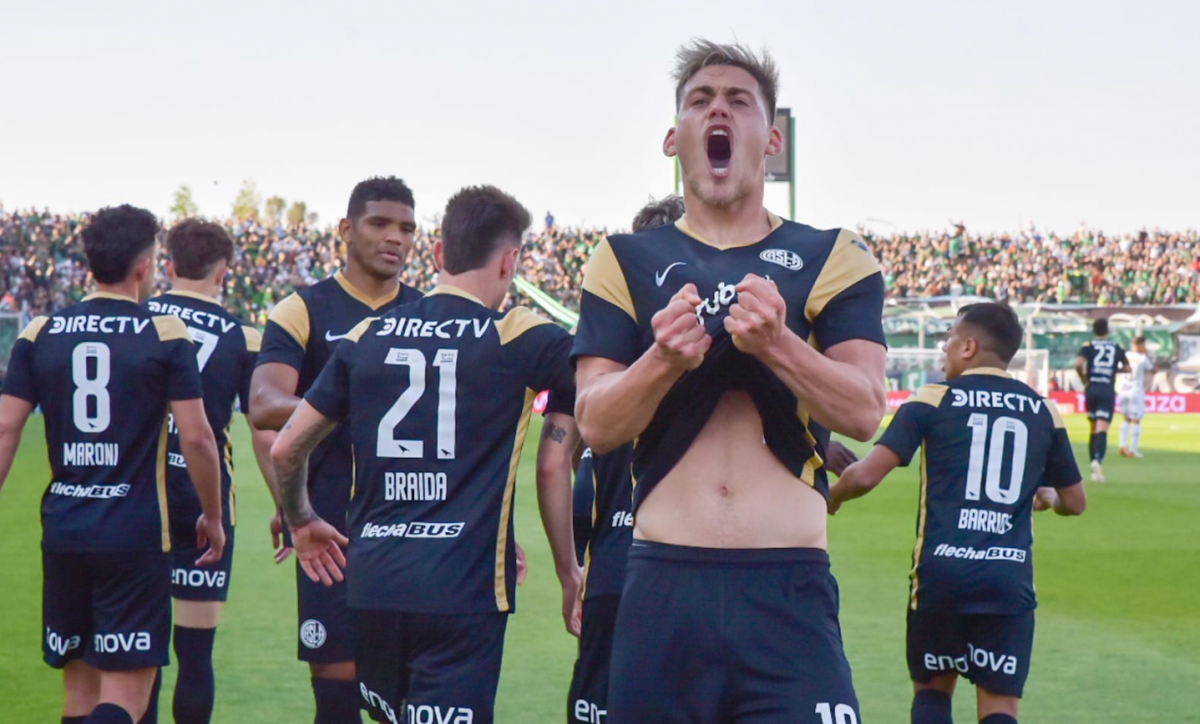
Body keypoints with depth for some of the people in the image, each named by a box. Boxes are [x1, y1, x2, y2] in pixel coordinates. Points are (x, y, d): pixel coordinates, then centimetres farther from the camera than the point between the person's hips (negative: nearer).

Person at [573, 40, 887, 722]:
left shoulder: (833, 259, 8)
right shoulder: (626, 262, 11)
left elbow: (864, 412, -4)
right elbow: (595, 427, 2)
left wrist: (776, 343, -21)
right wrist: (663, 360, -17)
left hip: (790, 586, -1)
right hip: (664, 584, 1)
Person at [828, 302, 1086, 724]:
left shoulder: (932, 401, -1)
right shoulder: (1043, 411, 9)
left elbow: (865, 476, -8)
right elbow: (1075, 502, 19)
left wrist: (832, 497, 14)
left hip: (941, 571, -1)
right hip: (1010, 578, 1)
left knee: (931, 689, 19)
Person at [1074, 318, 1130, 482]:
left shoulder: (1088, 346, 2)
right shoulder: (1117, 348, 7)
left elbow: (1078, 364, -13)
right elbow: (1127, 368, 10)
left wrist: (1084, 380, 2)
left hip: (1091, 390, 1)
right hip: (1108, 391, -1)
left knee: (1093, 428, 16)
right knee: (1102, 430, -12)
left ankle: (1094, 462, 16)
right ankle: (1098, 460, -35)